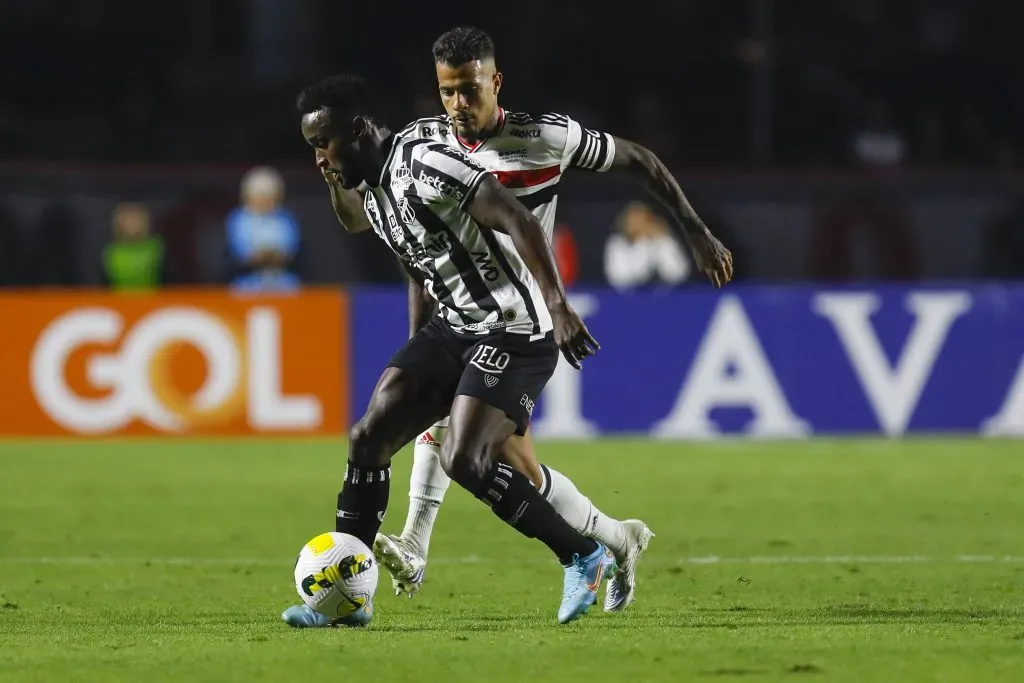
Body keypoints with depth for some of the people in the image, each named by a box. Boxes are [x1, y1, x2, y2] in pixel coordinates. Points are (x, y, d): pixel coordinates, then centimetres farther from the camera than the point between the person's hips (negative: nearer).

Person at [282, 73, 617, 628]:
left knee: (462, 460, -21)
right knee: (368, 438, -1)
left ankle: (584, 559, -5)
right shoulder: (372, 191, 10)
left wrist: (557, 307, -33)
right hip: (455, 326, 9)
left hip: (514, 330, -9)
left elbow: (517, 222, -27)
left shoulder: (425, 164, -20)